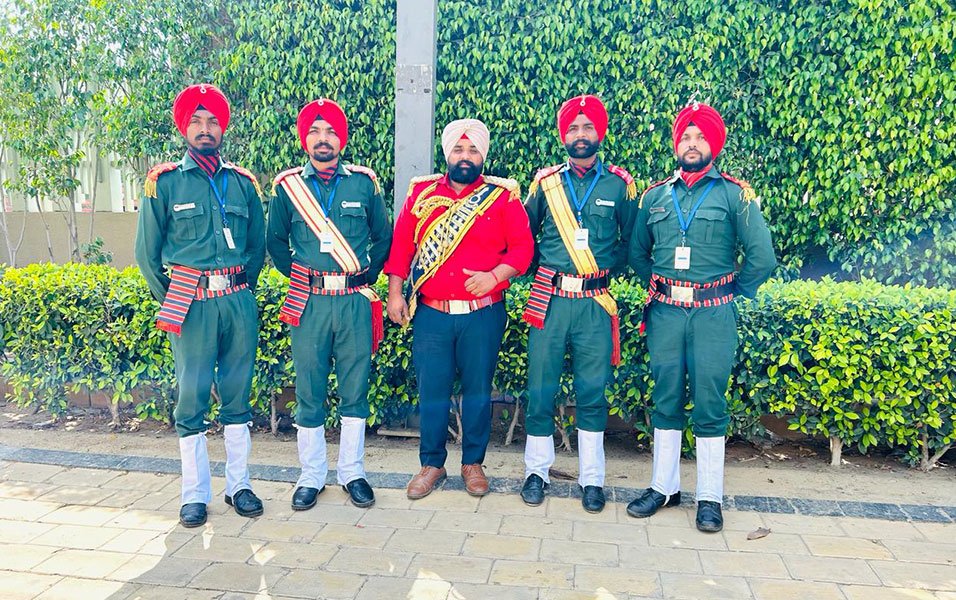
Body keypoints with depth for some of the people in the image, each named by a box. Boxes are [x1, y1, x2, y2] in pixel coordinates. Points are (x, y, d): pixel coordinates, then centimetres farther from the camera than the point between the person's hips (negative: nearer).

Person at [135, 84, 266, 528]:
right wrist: (171, 300, 7)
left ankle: (238, 485, 19)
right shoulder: (165, 183, 3)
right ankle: (195, 494, 12)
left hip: (239, 302, 2)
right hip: (191, 305, -2)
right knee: (191, 399, 2)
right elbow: (146, 253, 7)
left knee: (237, 396, 8)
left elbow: (258, 245, 17)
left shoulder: (243, 183, 10)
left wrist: (242, 290, 11)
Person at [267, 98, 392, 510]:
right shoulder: (287, 185, 6)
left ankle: (352, 472, 20)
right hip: (309, 302, 0)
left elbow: (383, 237, 14)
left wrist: (368, 276, 8)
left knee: (354, 389, 6)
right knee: (309, 392, 5)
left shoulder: (364, 182, 5)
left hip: (355, 302, 0)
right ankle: (311, 476, 19)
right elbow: (275, 240, 16)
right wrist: (296, 276, 10)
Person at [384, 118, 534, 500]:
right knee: (431, 393, 7)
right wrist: (394, 293, 2)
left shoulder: (503, 196, 2)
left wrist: (494, 276, -17)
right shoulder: (421, 193, 7)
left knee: (478, 392, 8)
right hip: (431, 314, 1)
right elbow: (400, 246, 7)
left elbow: (522, 247, -3)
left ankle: (473, 463, 26)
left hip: (483, 314, -1)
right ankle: (432, 464, 24)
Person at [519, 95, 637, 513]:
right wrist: (543, 269, 9)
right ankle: (537, 471, 19)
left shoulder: (619, 184, 5)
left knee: (592, 392, 4)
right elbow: (525, 233, 18)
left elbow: (631, 239, 14)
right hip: (549, 300, 1)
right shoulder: (545, 182, 7)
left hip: (595, 302, -1)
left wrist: (608, 269, 5)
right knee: (540, 390, 4)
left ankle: (592, 479, 16)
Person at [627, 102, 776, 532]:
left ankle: (710, 497, 12)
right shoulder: (655, 195, 10)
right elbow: (637, 253, 19)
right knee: (666, 400, 9)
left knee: (710, 405, 1)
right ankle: (664, 486, 21)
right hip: (664, 313, 3)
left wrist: (735, 291, 5)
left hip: (713, 315, -3)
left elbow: (762, 257, -2)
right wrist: (659, 287, 12)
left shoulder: (735, 194, 0)